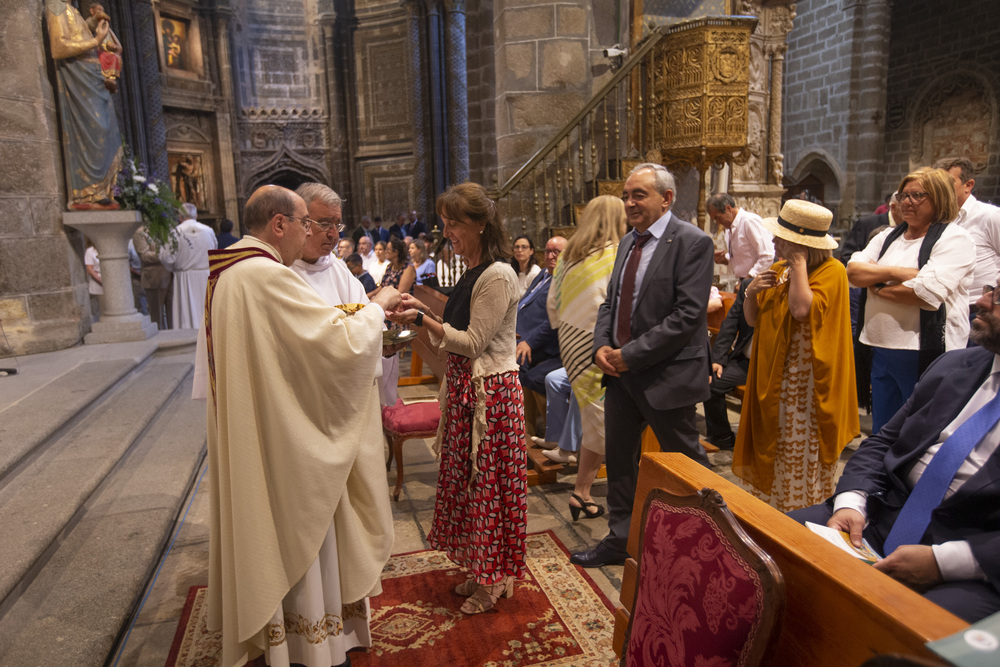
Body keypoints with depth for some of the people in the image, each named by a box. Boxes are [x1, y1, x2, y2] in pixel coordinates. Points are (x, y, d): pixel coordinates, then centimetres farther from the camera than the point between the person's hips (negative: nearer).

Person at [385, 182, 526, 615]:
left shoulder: (498, 276, -17)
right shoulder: (473, 272, 12)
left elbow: (473, 342, -18)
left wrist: (422, 319, -16)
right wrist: (424, 312, 5)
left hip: (490, 393, -9)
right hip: (466, 389, 9)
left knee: (489, 481, 4)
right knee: (466, 478, 16)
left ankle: (494, 579, 23)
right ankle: (480, 570, 33)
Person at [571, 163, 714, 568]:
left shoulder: (692, 242, -13)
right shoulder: (628, 242, 12)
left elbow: (688, 315, -20)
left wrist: (631, 354, -19)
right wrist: (602, 345, -2)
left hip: (666, 375, -7)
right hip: (621, 371, 8)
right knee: (618, 458, 15)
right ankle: (620, 539, 32)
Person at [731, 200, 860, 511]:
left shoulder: (831, 271, -10)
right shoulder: (779, 269, 10)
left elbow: (802, 309, -30)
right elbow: (753, 320, 14)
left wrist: (799, 262, -20)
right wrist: (752, 292, -5)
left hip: (808, 383, -7)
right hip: (773, 379, 7)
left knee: (802, 457, 0)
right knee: (770, 453, 13)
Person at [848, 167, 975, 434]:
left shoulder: (955, 239, -6)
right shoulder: (888, 237, 14)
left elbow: (928, 293, -20)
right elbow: (853, 271, 1)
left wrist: (877, 286, -7)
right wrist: (894, 273, -14)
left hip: (927, 355, -6)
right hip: (882, 350, 6)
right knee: (882, 434, 17)